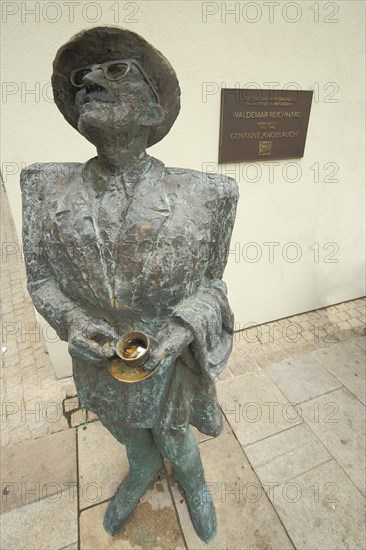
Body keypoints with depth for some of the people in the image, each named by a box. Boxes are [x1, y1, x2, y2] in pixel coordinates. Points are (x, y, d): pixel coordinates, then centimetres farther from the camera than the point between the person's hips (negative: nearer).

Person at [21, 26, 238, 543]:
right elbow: (42, 278, -5)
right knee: (129, 434, 32)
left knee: (175, 439, 28)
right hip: (101, 364, 3)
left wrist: (184, 327, -28)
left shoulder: (200, 196, -20)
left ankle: (190, 476, 65)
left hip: (170, 365, -2)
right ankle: (143, 470, 69)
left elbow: (212, 283, -9)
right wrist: (71, 322, -25)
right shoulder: (50, 191, -14)